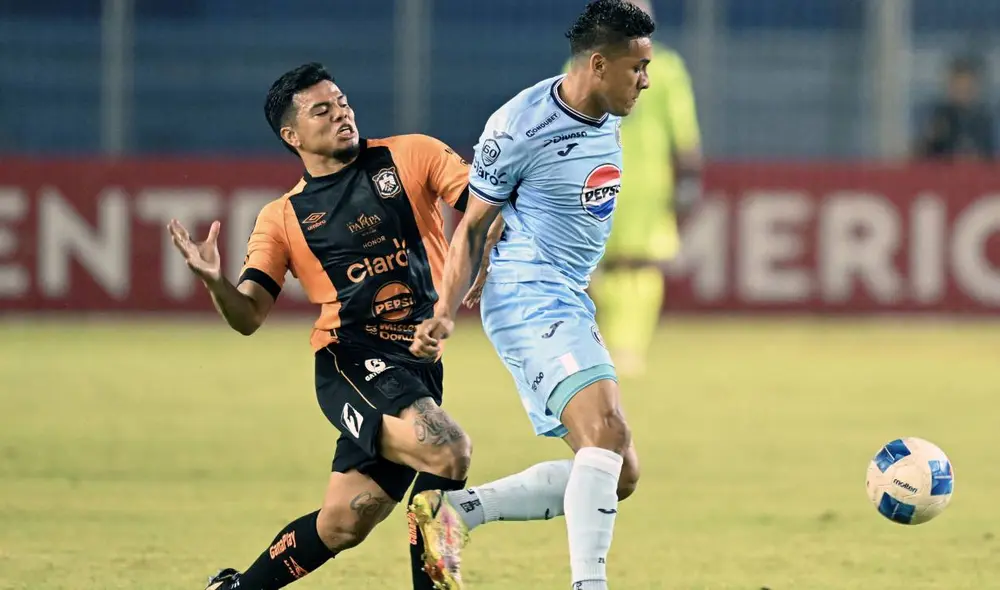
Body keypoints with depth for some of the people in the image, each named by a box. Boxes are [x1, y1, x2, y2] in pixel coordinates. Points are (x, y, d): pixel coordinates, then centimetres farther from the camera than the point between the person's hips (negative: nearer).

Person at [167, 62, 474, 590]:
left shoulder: (411, 157, 10)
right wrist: (214, 281, -18)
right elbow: (248, 317, 3)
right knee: (445, 449, -29)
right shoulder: (283, 218, 8)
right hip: (353, 361, -3)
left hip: (420, 364, 3)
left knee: (343, 523, 2)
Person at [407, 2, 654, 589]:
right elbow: (474, 225, -5)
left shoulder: (609, 120, 9)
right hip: (528, 299, -9)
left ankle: (453, 511, 8)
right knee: (607, 430, -28)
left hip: (571, 304, 9)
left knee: (619, 475, 4)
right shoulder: (521, 125, -14)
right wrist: (445, 314, -13)